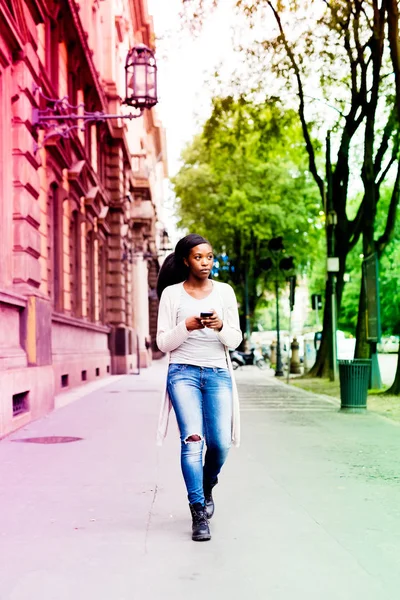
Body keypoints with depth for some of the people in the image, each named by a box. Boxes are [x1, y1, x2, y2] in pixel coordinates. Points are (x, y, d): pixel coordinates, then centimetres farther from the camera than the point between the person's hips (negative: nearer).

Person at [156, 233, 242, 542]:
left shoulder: (224, 291, 8)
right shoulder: (171, 294, 3)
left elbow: (235, 340, 8)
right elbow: (163, 343, 2)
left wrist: (221, 326, -13)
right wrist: (187, 326, -16)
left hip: (218, 374, 2)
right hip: (183, 372, -2)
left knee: (221, 443, -6)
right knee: (193, 440, -15)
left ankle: (207, 488, 27)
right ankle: (199, 514, -6)